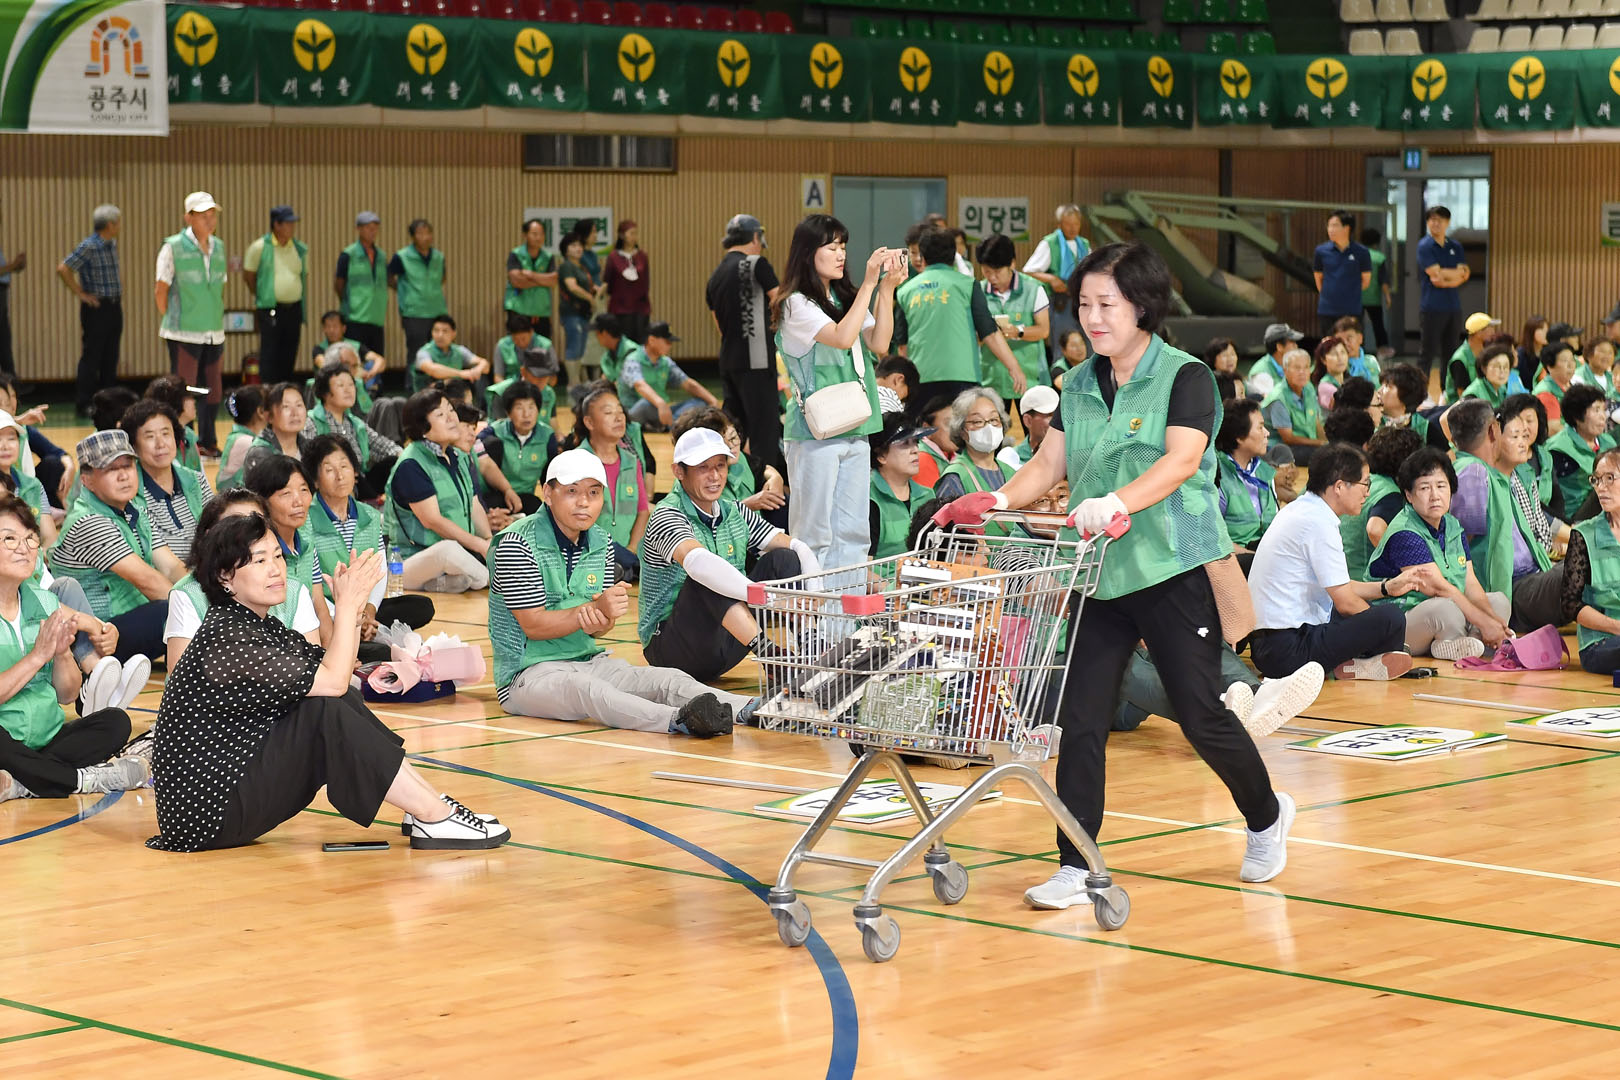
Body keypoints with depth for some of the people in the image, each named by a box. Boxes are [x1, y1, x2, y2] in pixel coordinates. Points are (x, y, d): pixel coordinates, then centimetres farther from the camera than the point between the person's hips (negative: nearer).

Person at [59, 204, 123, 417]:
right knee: (91, 357, -5)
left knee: (110, 357, 11)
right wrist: (80, 294, -17)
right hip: (96, 309, -8)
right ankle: (84, 404, -1)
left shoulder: (112, 244, 10)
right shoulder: (88, 247, -15)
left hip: (115, 307, 8)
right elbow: (63, 268, -20)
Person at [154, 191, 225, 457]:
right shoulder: (173, 247, -6)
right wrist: (172, 321, -1)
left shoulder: (219, 247, 10)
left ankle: (207, 444, 21)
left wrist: (218, 324, 14)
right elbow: (161, 290, -2)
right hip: (184, 334, -5)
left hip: (213, 333, 5)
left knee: (212, 390, 9)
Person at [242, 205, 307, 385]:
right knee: (269, 356, -7)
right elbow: (248, 274, 5)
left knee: (289, 355, 7)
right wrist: (260, 295, 7)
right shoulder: (260, 247, -3)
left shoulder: (301, 249, 10)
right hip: (271, 310, -5)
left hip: (294, 308, 5)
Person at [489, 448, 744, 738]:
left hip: (589, 661, 7)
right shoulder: (516, 543, -11)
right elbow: (533, 626, -15)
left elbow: (600, 626, 8)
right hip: (528, 673, -7)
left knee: (666, 679, -18)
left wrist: (598, 623, -18)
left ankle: (753, 709, -42)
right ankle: (679, 720, -66)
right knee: (585, 689, -39)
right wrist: (592, 611, -26)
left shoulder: (601, 543, 11)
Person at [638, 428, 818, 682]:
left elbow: (799, 548, 3)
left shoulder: (734, 514, 8)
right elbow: (696, 561, -37)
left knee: (782, 559, -4)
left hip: (723, 647, 7)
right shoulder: (666, 516, -15)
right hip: (670, 649, -7)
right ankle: (767, 651, -45)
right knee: (706, 577, -33)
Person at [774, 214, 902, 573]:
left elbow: (878, 343, 4)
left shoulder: (845, 298, 13)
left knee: (852, 531, 7)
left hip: (854, 431, 7)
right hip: (815, 432, -7)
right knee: (814, 533, -4)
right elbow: (842, 337, -20)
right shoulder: (797, 304, -8)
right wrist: (869, 284, -17)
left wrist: (887, 289, -3)